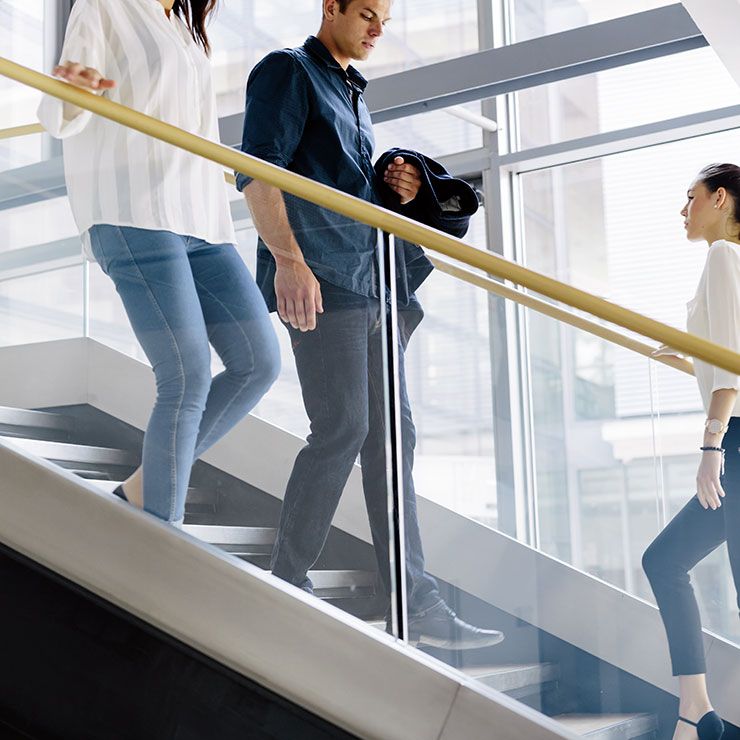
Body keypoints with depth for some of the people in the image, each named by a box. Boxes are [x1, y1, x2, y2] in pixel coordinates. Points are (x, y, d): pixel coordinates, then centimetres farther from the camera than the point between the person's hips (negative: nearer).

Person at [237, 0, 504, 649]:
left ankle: (417, 604, 6)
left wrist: (397, 191, 10)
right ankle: (287, 587, -1)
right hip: (321, 281, -9)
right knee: (342, 430, -14)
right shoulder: (289, 72, 2)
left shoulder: (353, 95, 27)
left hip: (373, 286, 9)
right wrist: (289, 259, -25)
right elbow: (257, 171, -12)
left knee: (390, 434, 4)